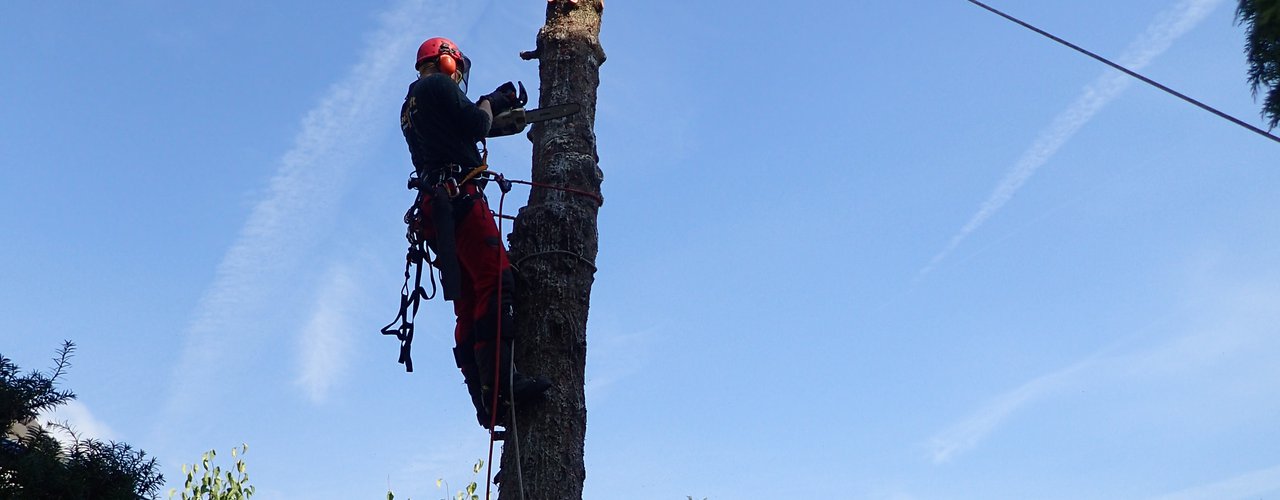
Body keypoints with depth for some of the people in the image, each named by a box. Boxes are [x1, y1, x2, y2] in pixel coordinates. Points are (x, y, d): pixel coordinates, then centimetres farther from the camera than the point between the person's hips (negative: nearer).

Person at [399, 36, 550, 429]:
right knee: (496, 281, -20)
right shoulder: (438, 85, 5)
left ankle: (486, 399, -5)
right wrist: (489, 103, 16)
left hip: (435, 210, 9)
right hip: (458, 197, -9)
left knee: (469, 305, 2)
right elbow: (476, 126, -4)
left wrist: (492, 107, 31)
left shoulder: (411, 106, 32)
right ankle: (500, 379, -34)